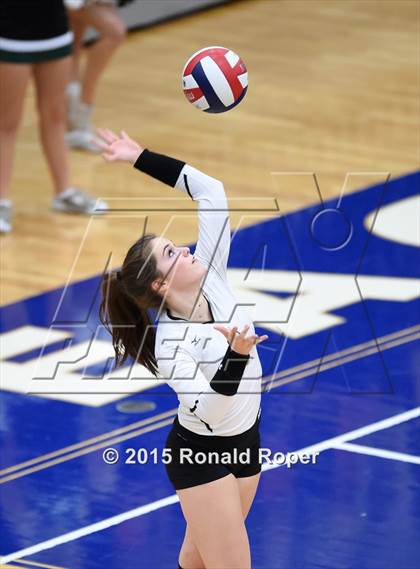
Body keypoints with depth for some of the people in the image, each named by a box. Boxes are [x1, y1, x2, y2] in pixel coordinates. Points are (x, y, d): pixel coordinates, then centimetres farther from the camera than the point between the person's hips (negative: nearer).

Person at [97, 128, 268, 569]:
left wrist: (141, 158, -13)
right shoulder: (168, 342, -25)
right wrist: (236, 355, -49)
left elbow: (210, 190, -8)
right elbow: (208, 409, -34)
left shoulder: (211, 276, -9)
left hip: (245, 440, 7)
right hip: (200, 456, -7)